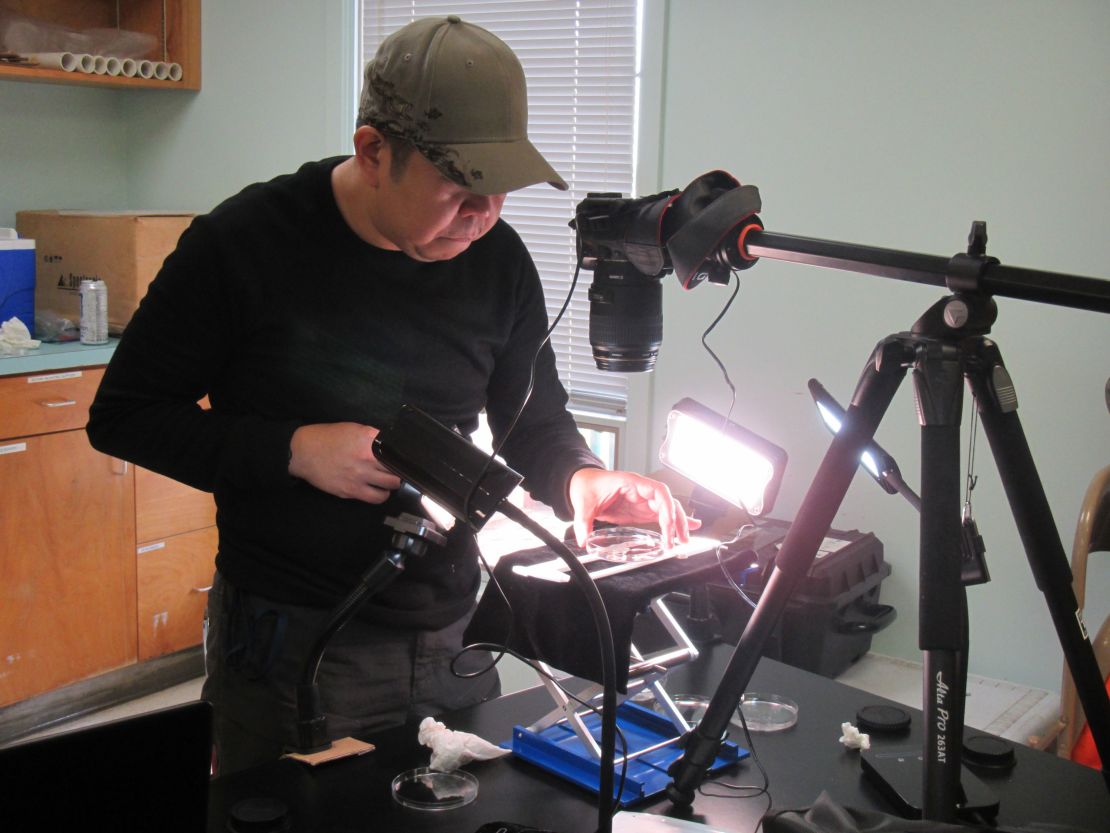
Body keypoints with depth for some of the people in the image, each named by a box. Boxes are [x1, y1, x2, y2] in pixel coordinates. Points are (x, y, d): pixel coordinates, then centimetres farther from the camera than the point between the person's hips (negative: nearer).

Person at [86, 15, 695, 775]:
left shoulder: (496, 259, -1)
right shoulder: (244, 242, -13)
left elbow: (534, 423, 9)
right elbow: (122, 414, -7)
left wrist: (579, 478, -15)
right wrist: (295, 451, -19)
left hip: (450, 644, 4)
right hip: (293, 647, -4)